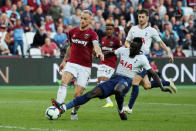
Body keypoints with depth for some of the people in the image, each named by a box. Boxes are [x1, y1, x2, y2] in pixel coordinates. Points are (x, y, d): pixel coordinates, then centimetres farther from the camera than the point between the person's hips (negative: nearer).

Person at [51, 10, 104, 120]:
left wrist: (99, 52, -49)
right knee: (64, 82, -27)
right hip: (71, 63, 3)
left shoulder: (92, 34, -7)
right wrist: (64, 60, 28)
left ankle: (74, 112, 22)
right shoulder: (73, 31, 9)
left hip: (85, 67, -3)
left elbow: (96, 45, -27)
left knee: (78, 94, -6)